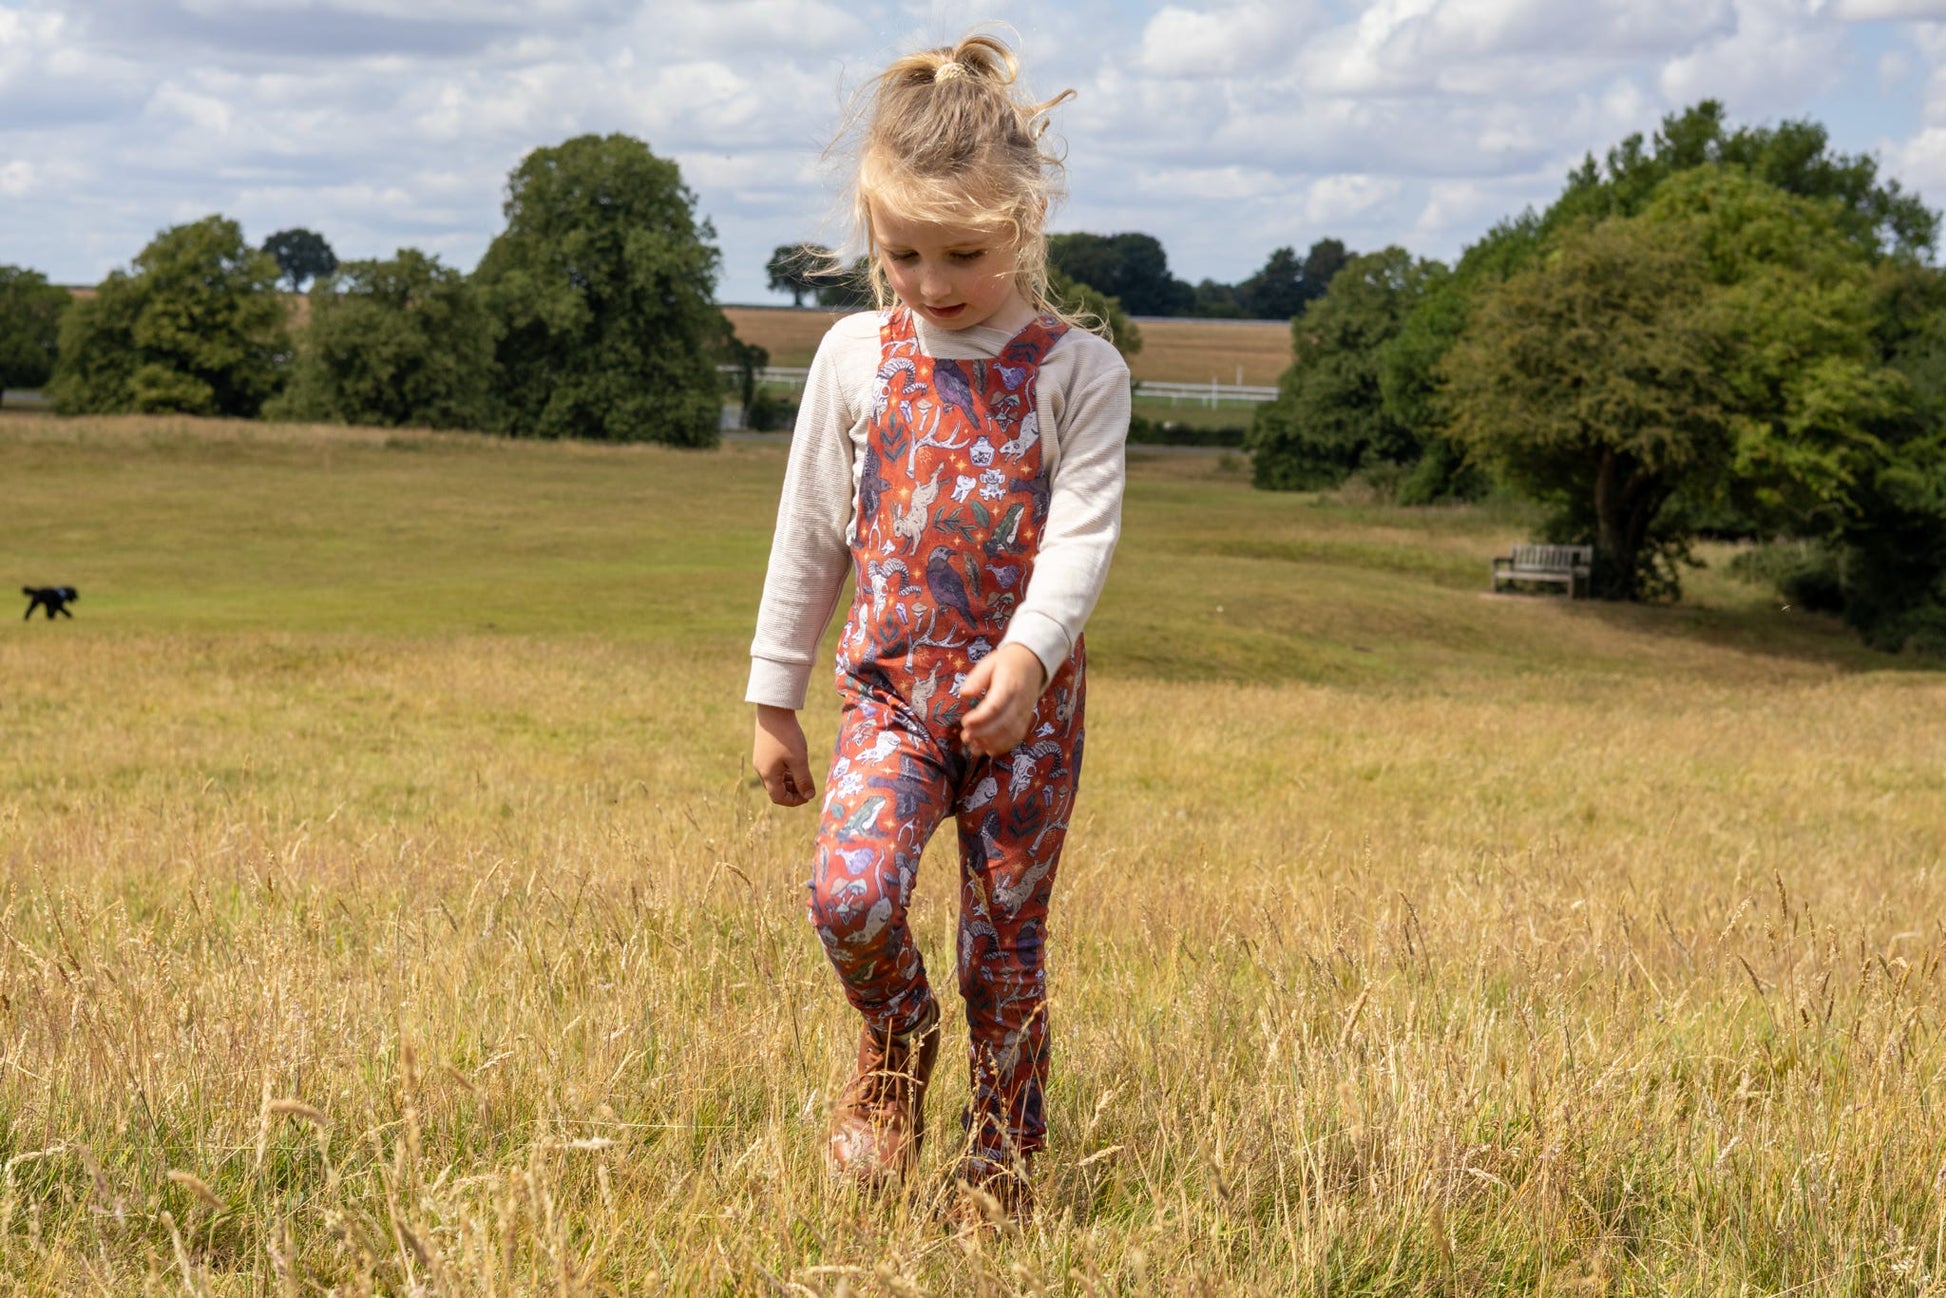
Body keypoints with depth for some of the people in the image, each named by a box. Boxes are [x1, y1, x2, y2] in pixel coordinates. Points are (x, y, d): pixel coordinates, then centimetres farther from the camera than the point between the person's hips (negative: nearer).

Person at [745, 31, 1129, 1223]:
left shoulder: (1078, 369, -5)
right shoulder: (856, 357, 3)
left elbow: (1085, 530, -14)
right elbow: (809, 536, 9)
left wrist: (1028, 654, -32)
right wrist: (775, 699, 11)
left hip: (1027, 698, -1)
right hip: (892, 687, 1)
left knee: (1006, 941, 5)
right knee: (850, 897, -21)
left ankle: (1001, 1168, 23)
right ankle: (895, 1043, 12)